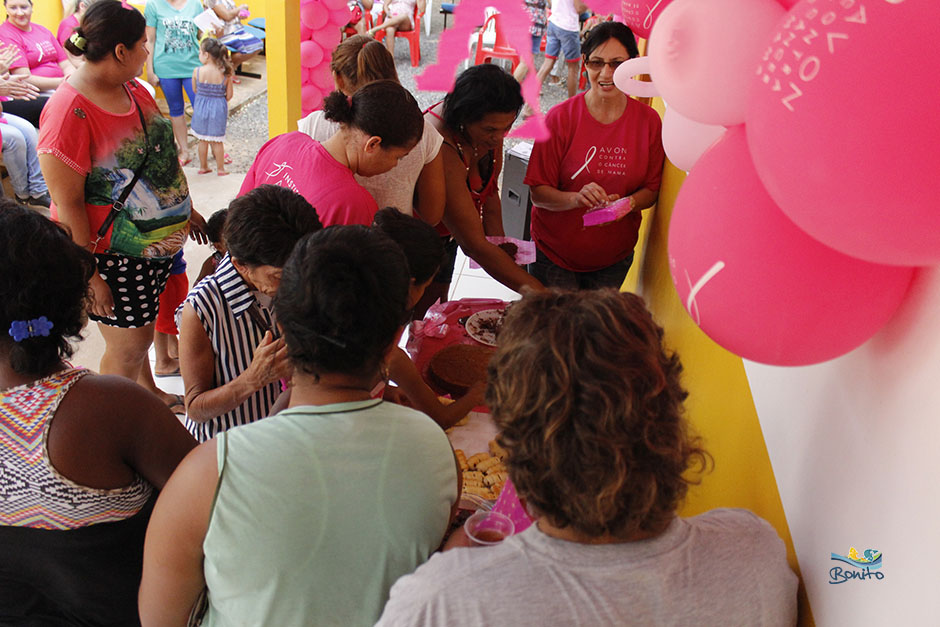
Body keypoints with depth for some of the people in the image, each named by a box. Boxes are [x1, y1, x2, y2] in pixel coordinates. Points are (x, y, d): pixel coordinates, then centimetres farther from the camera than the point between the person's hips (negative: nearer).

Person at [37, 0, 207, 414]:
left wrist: (186, 210, 23)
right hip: (112, 255, -8)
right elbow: (67, 204, -22)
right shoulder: (69, 111, -24)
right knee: (128, 347, 5)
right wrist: (88, 275, -20)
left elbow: (162, 155, 17)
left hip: (160, 240, 8)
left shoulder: (132, 88, 3)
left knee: (142, 330, 23)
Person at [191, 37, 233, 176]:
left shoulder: (197, 72, -13)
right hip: (218, 109, 0)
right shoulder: (225, 73, -11)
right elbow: (229, 95, -5)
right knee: (217, 141, 10)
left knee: (203, 140, 15)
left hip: (201, 108, 0)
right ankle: (220, 169, 16)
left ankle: (203, 167, 25)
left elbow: (195, 90, -1)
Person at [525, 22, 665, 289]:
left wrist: (626, 203, -20)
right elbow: (538, 192, -12)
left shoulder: (649, 121, -4)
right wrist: (575, 199, -31)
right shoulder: (561, 117, -12)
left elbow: (651, 189, 2)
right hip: (555, 254, -2)